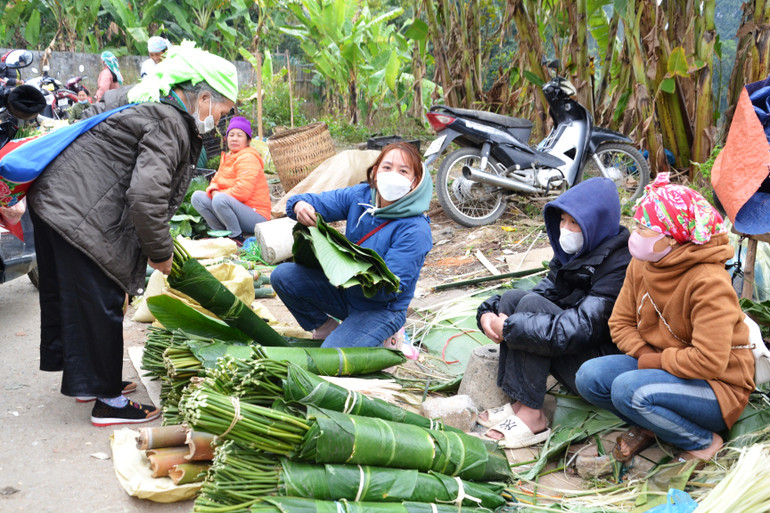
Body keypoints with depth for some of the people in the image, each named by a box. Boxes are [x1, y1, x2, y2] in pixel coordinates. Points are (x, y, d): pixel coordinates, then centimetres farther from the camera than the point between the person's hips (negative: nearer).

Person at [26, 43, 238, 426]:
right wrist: (160, 252, -12)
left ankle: (81, 377, 37)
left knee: (63, 294, 20)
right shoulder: (170, 125, -18)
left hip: (53, 197, 11)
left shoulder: (144, 99, 16)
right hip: (78, 212, -11)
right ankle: (106, 401, 7)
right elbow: (146, 195, -27)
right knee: (98, 304, -3)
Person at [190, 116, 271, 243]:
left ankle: (237, 237, -17)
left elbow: (243, 191, -23)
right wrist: (214, 191, -8)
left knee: (220, 200, -35)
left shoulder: (248, 158, -12)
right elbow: (216, 181, 17)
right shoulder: (228, 157, 17)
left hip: (255, 216, -9)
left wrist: (218, 195, -13)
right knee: (197, 196, -1)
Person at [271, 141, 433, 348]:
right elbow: (318, 202, -1)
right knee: (282, 275, -7)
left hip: (381, 309, -6)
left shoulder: (416, 230, -25)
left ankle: (382, 339, 4)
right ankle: (325, 327, 13)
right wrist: (300, 205, -28)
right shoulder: (360, 195, -7)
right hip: (346, 289, 6)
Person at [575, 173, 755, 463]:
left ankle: (704, 441, -7)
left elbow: (709, 362, -31)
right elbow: (620, 322, 4)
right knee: (589, 377, -16)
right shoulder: (641, 264, -1)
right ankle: (649, 426, 8)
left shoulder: (709, 283, -26)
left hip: (717, 389, -7)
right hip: (661, 366, 7)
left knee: (628, 390, -33)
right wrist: (645, 354, -14)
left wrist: (652, 362, -18)